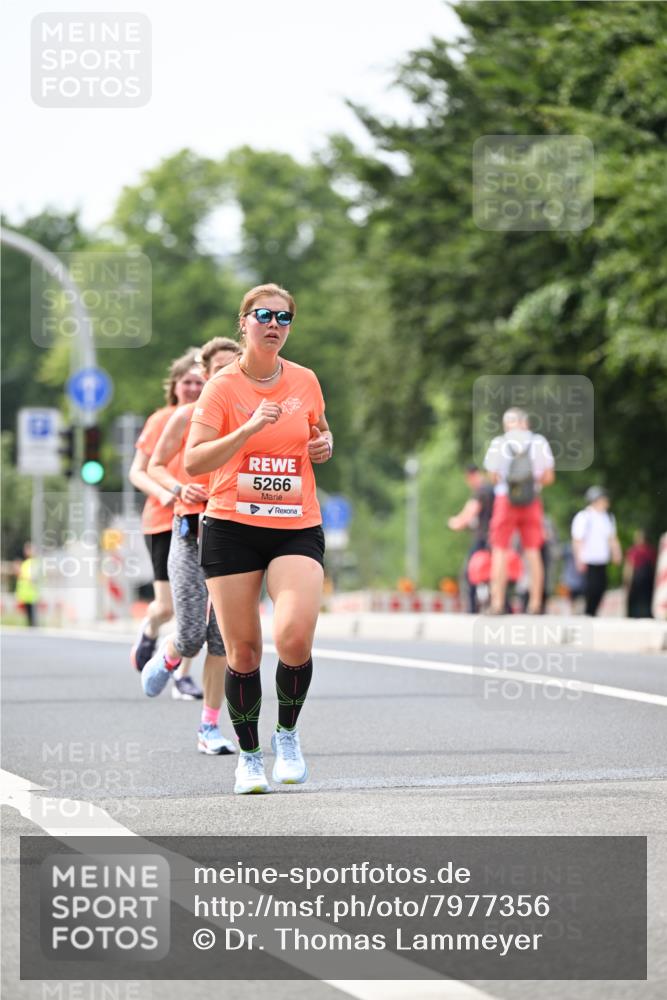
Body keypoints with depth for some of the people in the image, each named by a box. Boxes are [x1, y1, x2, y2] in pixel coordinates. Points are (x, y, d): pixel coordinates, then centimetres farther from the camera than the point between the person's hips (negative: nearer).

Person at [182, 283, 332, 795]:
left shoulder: (305, 381, 8)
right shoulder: (223, 387, -3)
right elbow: (193, 461, -13)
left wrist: (325, 443, 5)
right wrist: (248, 430, -25)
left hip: (298, 528, 1)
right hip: (232, 527, -1)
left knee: (295, 636, -20)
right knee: (243, 650, 0)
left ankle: (288, 733, 6)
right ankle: (249, 756, 19)